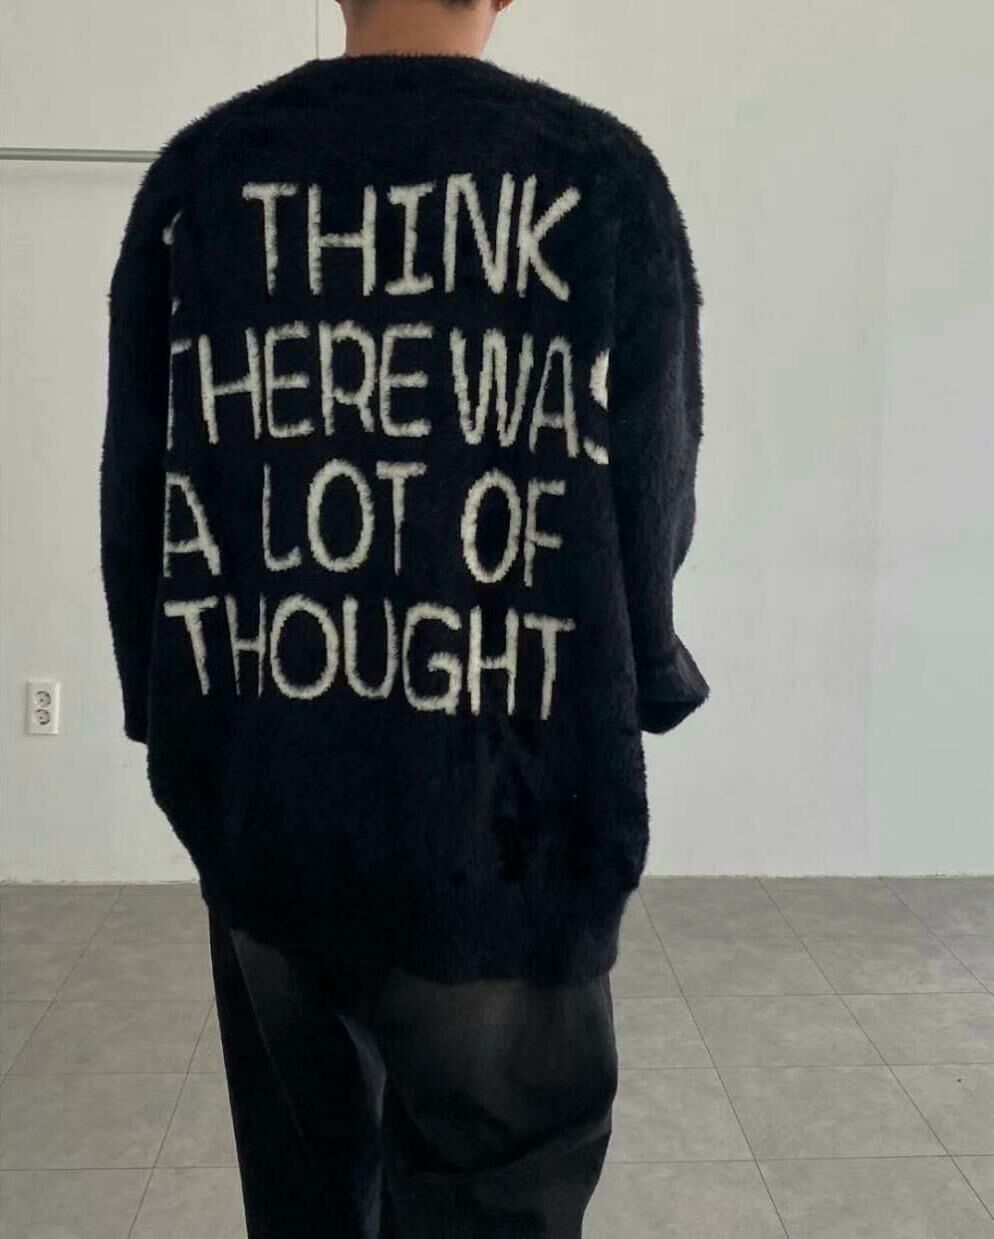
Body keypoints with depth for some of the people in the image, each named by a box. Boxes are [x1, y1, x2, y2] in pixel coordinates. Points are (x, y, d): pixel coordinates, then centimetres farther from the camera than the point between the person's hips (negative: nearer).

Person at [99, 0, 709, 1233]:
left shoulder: (196, 173, 2)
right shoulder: (605, 176, -6)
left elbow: (134, 500, 4)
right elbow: (654, 508, -4)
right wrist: (639, 683, 15)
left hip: (259, 806, 4)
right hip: (503, 817, -3)